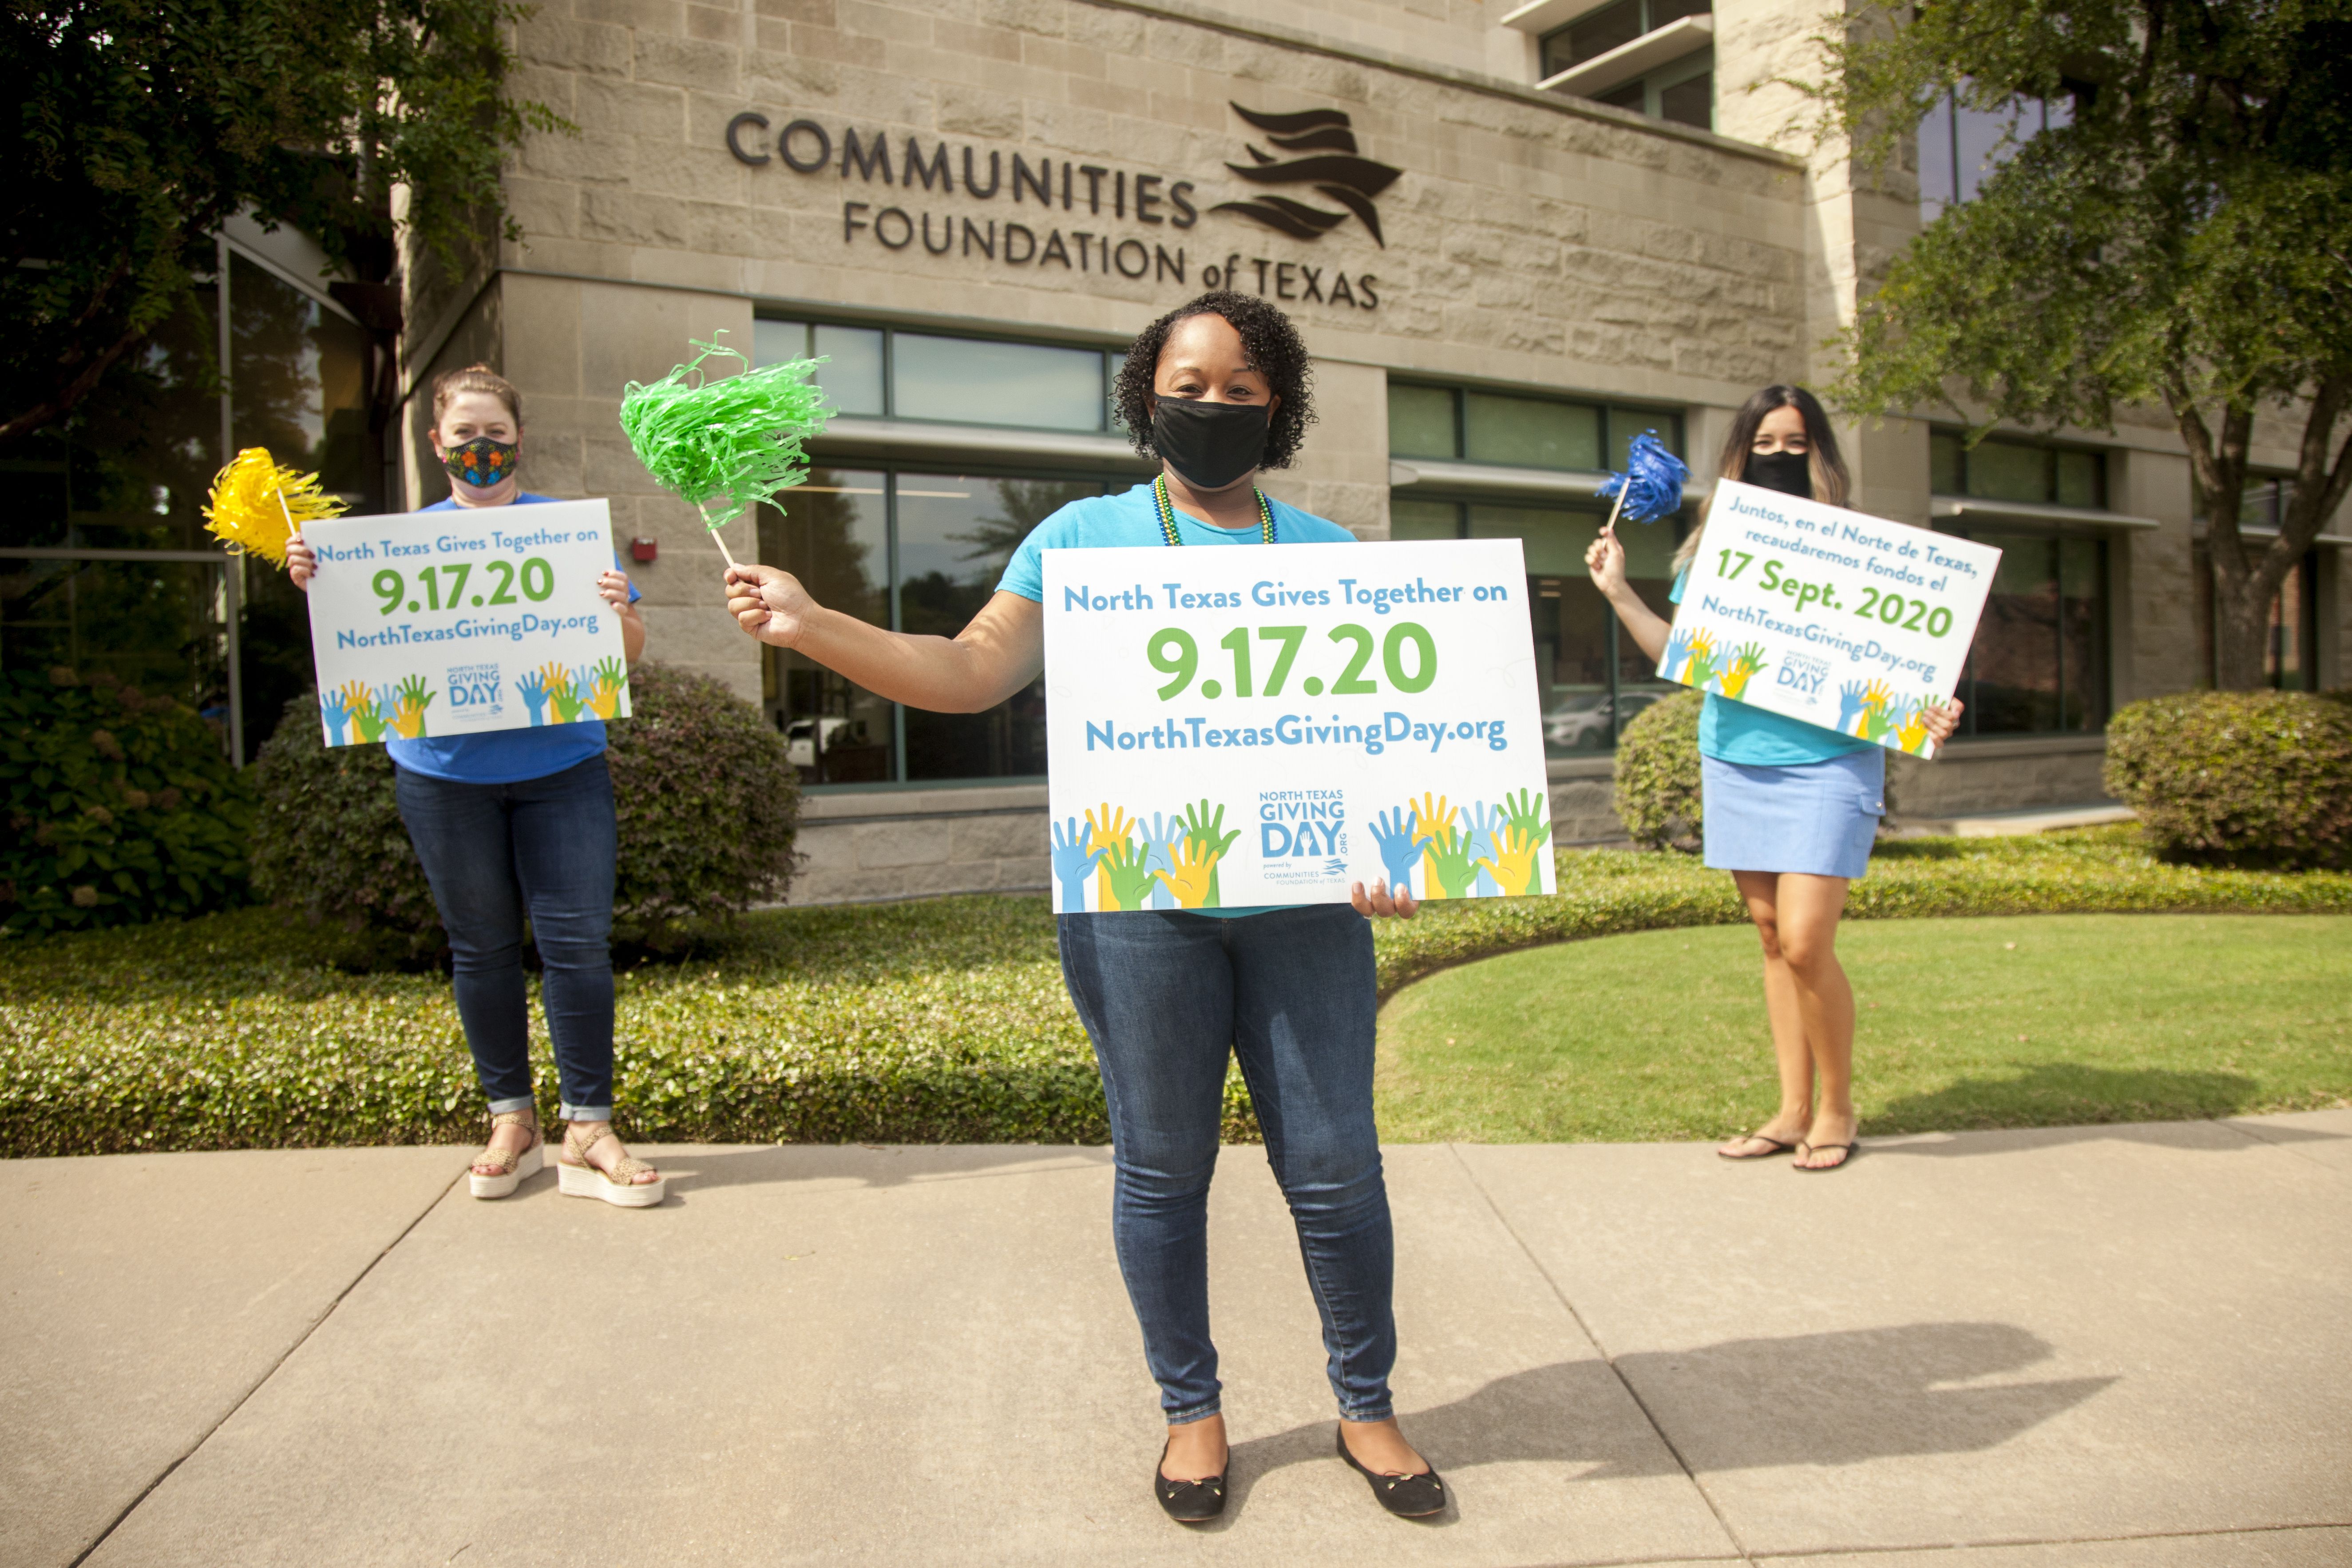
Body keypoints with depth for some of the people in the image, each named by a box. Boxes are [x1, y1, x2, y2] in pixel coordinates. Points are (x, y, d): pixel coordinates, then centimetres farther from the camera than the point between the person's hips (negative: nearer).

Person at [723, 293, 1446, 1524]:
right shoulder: (1085, 535, 8)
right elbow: (971, 671, 2)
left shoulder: (1326, 553, 12)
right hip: (1138, 906, -1)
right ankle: (1191, 1409, 30)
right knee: (1161, 1169, 10)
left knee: (1335, 1170, 5)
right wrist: (810, 625, -8)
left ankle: (1366, 1408, 27)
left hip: (1303, 909, 1)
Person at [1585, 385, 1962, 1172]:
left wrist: (1924, 709, -21)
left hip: (1826, 764, -4)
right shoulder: (1711, 551, 9)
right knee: (1771, 936, 10)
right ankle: (1793, 1110, 20)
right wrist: (1619, 591, 6)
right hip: (1734, 761, 5)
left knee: (1805, 943, -10)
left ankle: (1837, 1108, 12)